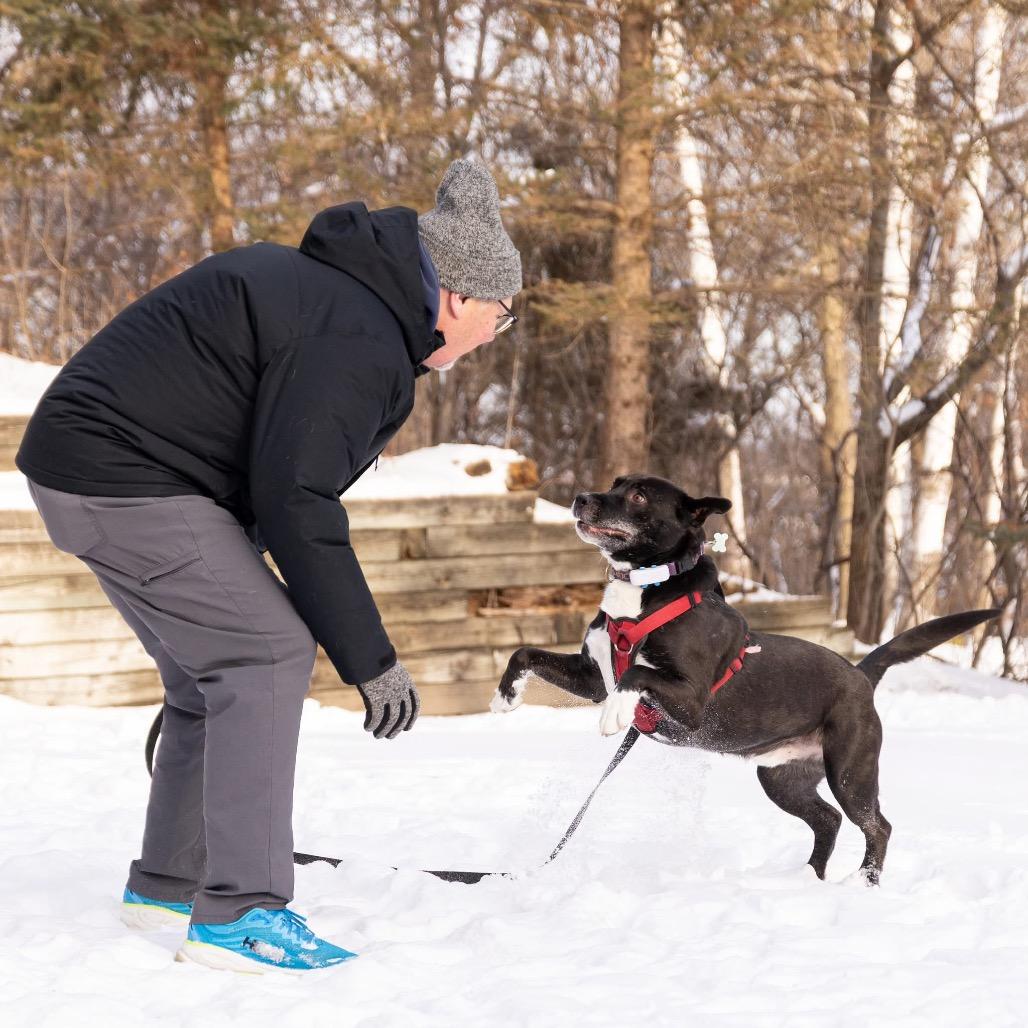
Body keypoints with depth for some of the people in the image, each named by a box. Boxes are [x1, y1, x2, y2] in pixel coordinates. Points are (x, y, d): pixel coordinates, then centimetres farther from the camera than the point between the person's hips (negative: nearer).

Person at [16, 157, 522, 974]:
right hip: (120, 476, -11)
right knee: (268, 654, -12)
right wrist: (370, 657, -17)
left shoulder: (332, 292, 14)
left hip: (86, 461, 11)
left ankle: (168, 884, 27)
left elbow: (280, 480, 19)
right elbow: (295, 500, -24)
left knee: (220, 667, 17)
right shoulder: (359, 340, -19)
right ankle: (240, 914, -14)